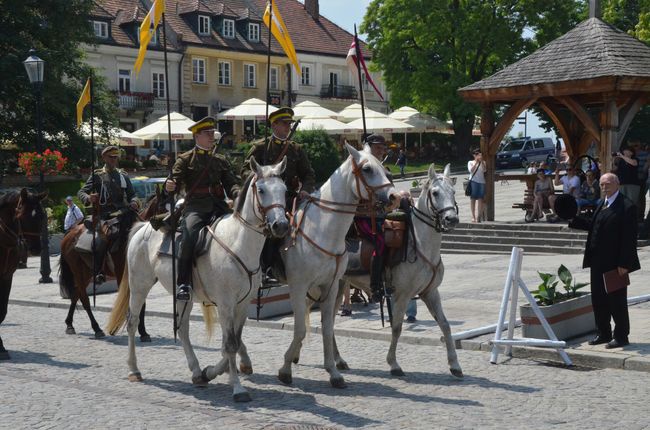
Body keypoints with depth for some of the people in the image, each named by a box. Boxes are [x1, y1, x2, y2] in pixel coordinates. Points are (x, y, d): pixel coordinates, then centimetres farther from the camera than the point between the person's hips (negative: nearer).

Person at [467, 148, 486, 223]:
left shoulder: (483, 163, 15)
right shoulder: (470, 162, 11)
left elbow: (484, 170, -3)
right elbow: (471, 170, -6)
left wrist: (481, 161, -11)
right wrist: (476, 162, -11)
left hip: (482, 181, 2)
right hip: (473, 181, -1)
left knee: (480, 199, -5)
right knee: (473, 198, -3)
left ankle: (479, 215, -5)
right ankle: (473, 216, -1)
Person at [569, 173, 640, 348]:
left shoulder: (627, 207, -15)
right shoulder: (603, 204, 13)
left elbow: (629, 238, -18)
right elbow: (593, 226, 16)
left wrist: (624, 263, -20)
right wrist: (573, 220, 6)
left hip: (615, 263, -8)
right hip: (598, 262, 9)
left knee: (617, 300, 3)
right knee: (598, 299, 14)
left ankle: (621, 336, 15)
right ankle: (603, 334, 27)